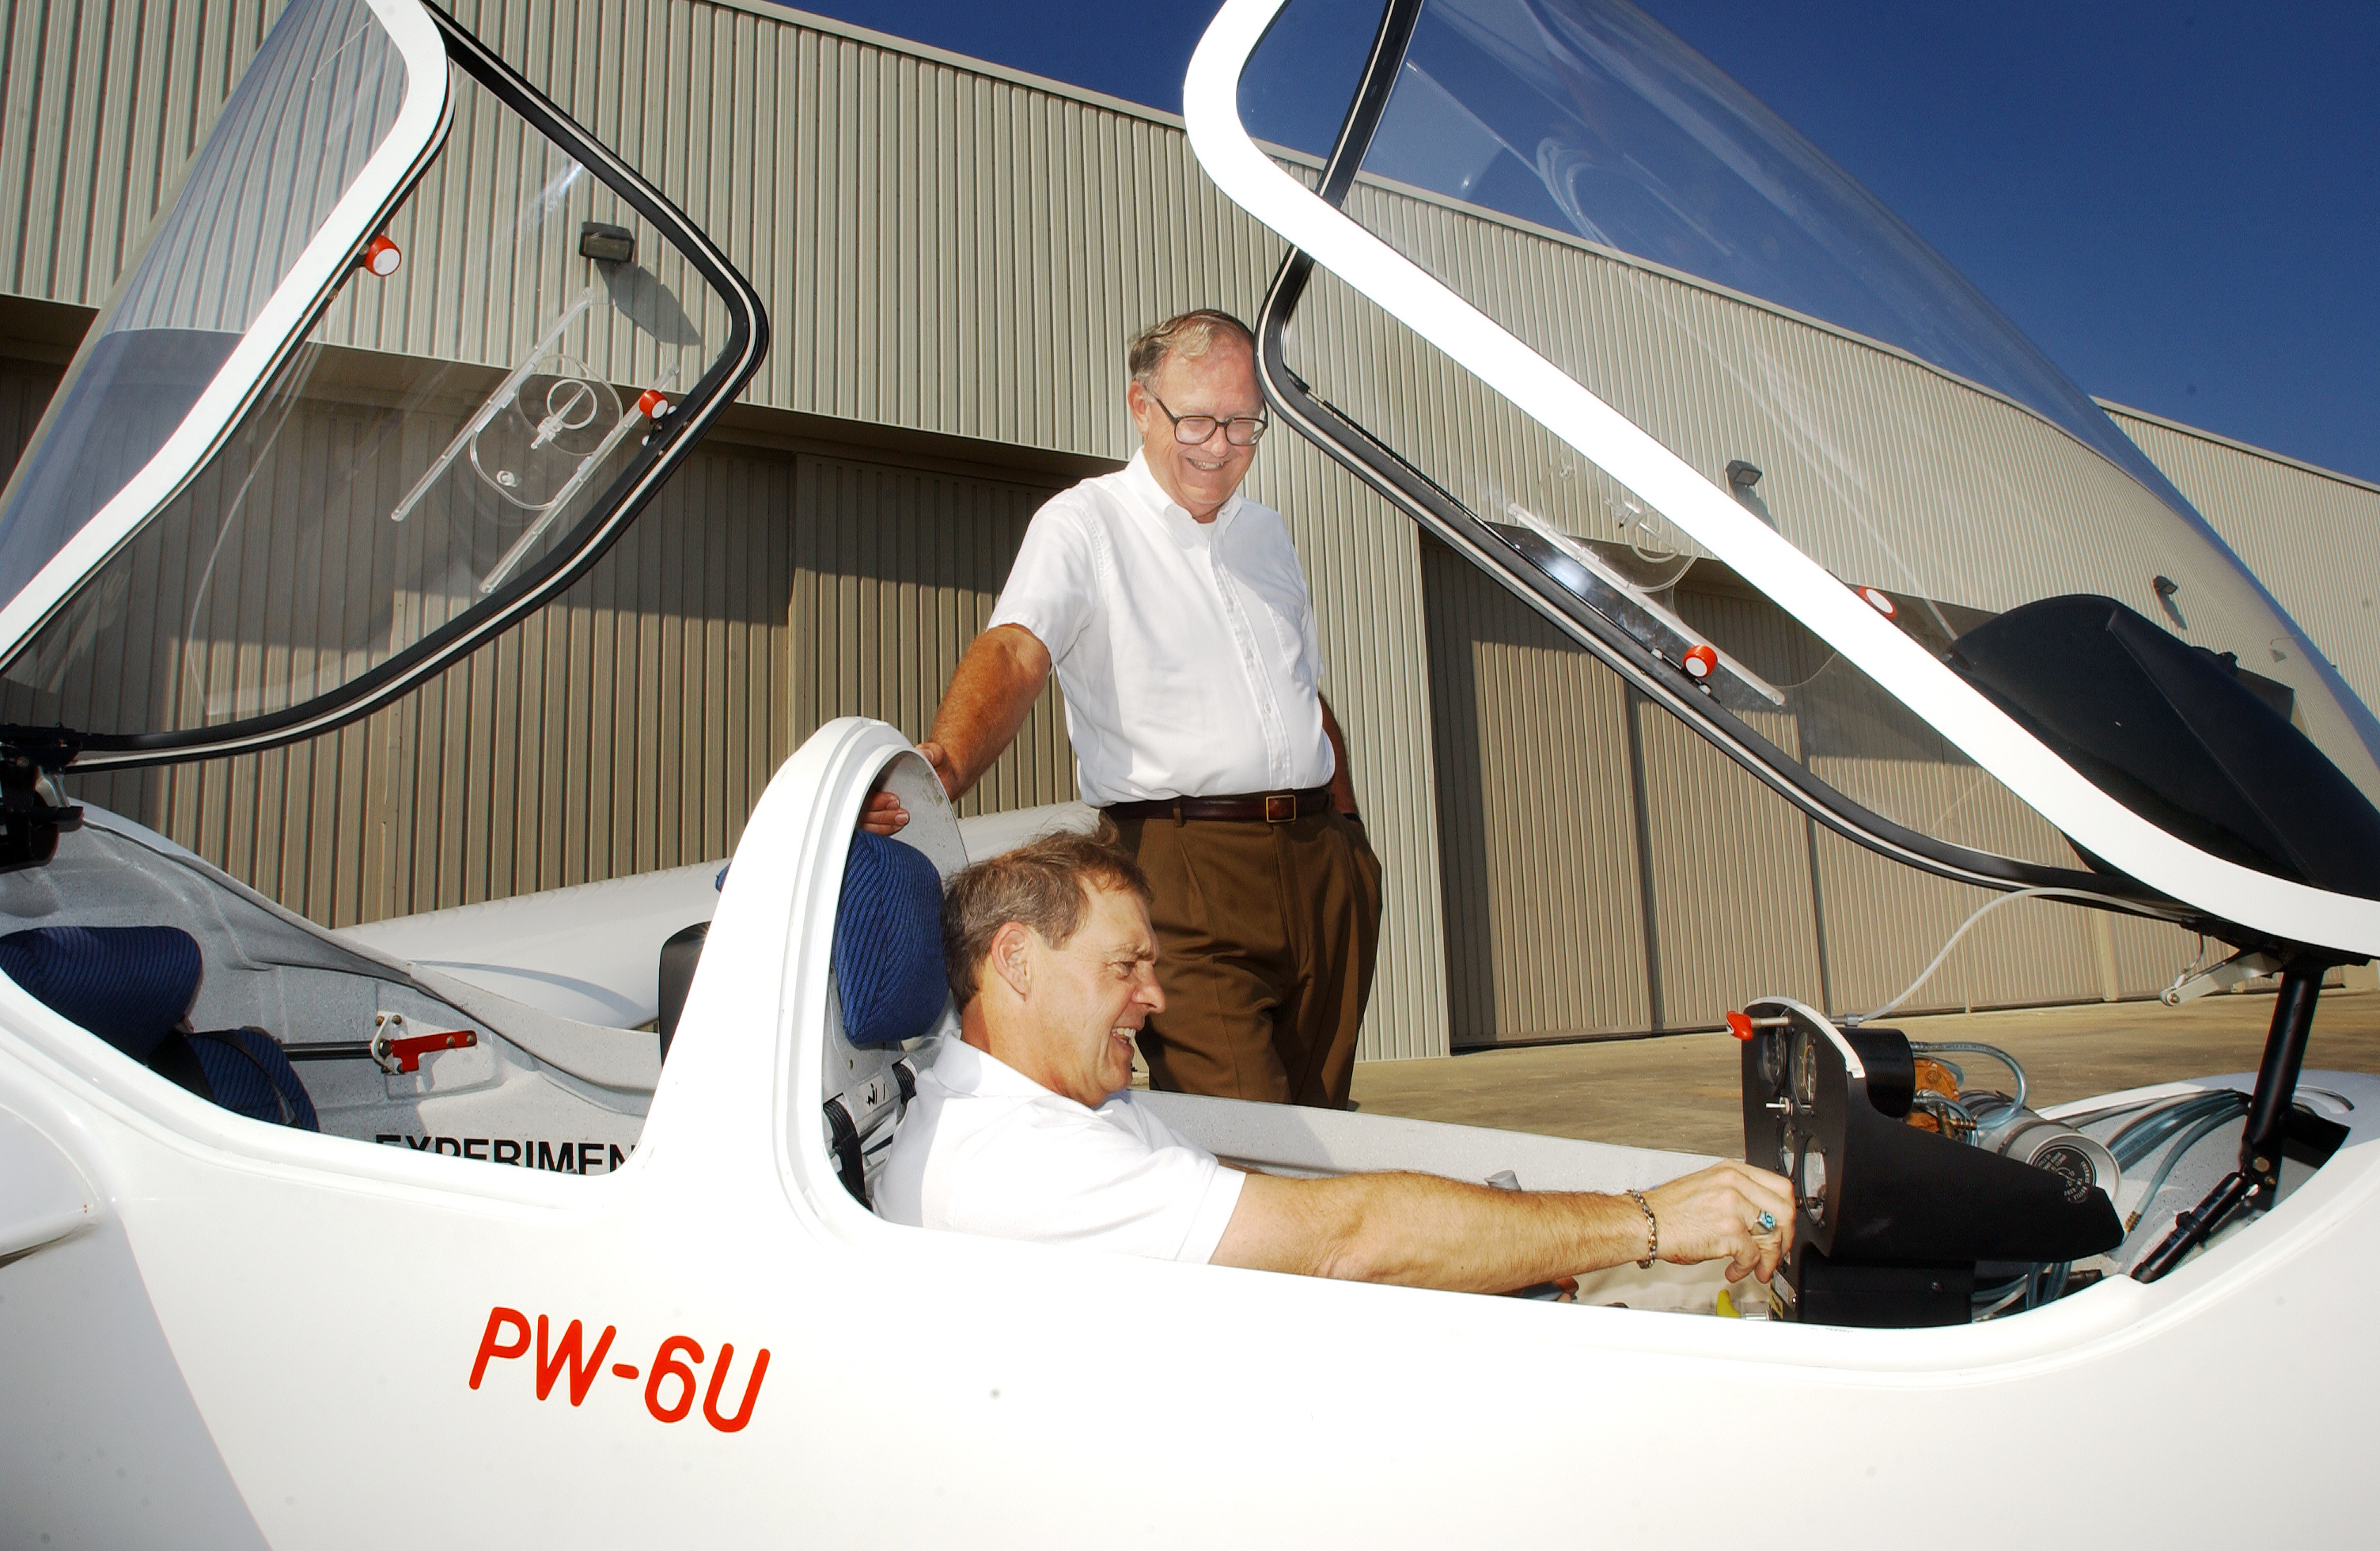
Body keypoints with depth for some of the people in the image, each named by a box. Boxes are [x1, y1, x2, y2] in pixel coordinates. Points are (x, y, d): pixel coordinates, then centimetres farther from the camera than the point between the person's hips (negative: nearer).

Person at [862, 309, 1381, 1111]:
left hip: (1319, 862, 6)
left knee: (1321, 1116, 11)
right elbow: (1014, 652, -20)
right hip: (1187, 859, -6)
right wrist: (943, 763, -39)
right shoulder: (1082, 524, -1)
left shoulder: (1267, 531, 18)